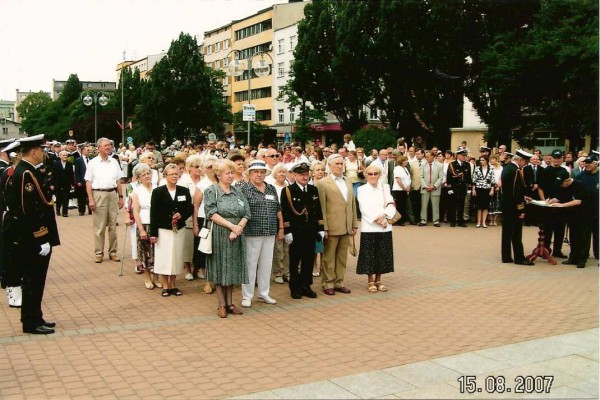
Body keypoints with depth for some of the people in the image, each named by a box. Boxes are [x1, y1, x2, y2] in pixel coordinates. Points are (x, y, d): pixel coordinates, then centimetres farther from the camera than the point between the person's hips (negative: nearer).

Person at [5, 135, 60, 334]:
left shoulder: (21, 171, 12)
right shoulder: (27, 174, -21)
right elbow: (30, 211, -24)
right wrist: (40, 241, -22)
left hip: (28, 240, 10)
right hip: (34, 240, -10)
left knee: (33, 281, 17)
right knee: (34, 281, 1)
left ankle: (33, 318, 27)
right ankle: (32, 323, 11)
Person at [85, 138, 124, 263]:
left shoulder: (114, 162, 10)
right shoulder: (93, 163, 0)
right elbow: (88, 182, -2)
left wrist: (120, 197, 7)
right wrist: (91, 199, -9)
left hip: (113, 194, 3)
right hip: (99, 194, -3)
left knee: (113, 225, 7)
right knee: (99, 227, 0)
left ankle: (113, 252, 15)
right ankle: (99, 253, 7)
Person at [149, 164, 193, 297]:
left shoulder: (184, 191, 5)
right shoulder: (158, 192, -3)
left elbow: (189, 209, 8)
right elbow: (154, 213, -5)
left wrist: (181, 215, -14)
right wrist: (153, 233, -9)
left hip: (179, 230, 3)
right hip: (163, 230, -3)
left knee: (176, 257, 8)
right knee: (164, 257, 2)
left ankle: (173, 284, 21)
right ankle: (165, 286, 14)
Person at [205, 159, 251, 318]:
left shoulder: (238, 192, 11)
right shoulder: (211, 191, -2)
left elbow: (246, 214, 5)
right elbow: (212, 214, -14)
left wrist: (239, 228, -13)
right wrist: (232, 226, -18)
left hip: (236, 236, 4)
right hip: (219, 235, -4)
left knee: (232, 268, 8)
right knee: (220, 268, 2)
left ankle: (229, 303, 17)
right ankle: (221, 305, 10)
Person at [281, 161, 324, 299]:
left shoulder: (314, 190, 10)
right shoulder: (287, 191, -4)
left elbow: (318, 211, 12)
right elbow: (284, 213, -8)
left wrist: (321, 229, 8)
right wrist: (287, 231, -12)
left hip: (311, 231, 4)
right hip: (295, 232, -4)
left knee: (309, 259, 8)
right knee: (295, 260, 5)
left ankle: (306, 286, 20)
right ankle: (295, 288, 15)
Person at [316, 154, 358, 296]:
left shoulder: (348, 183, 15)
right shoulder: (322, 183, -5)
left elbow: (353, 205, 15)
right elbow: (322, 208, -10)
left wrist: (354, 225, 10)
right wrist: (324, 228, -14)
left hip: (346, 227, 6)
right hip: (331, 227, -6)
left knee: (342, 256, 12)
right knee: (329, 257, 4)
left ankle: (339, 282, 22)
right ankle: (328, 283, 14)